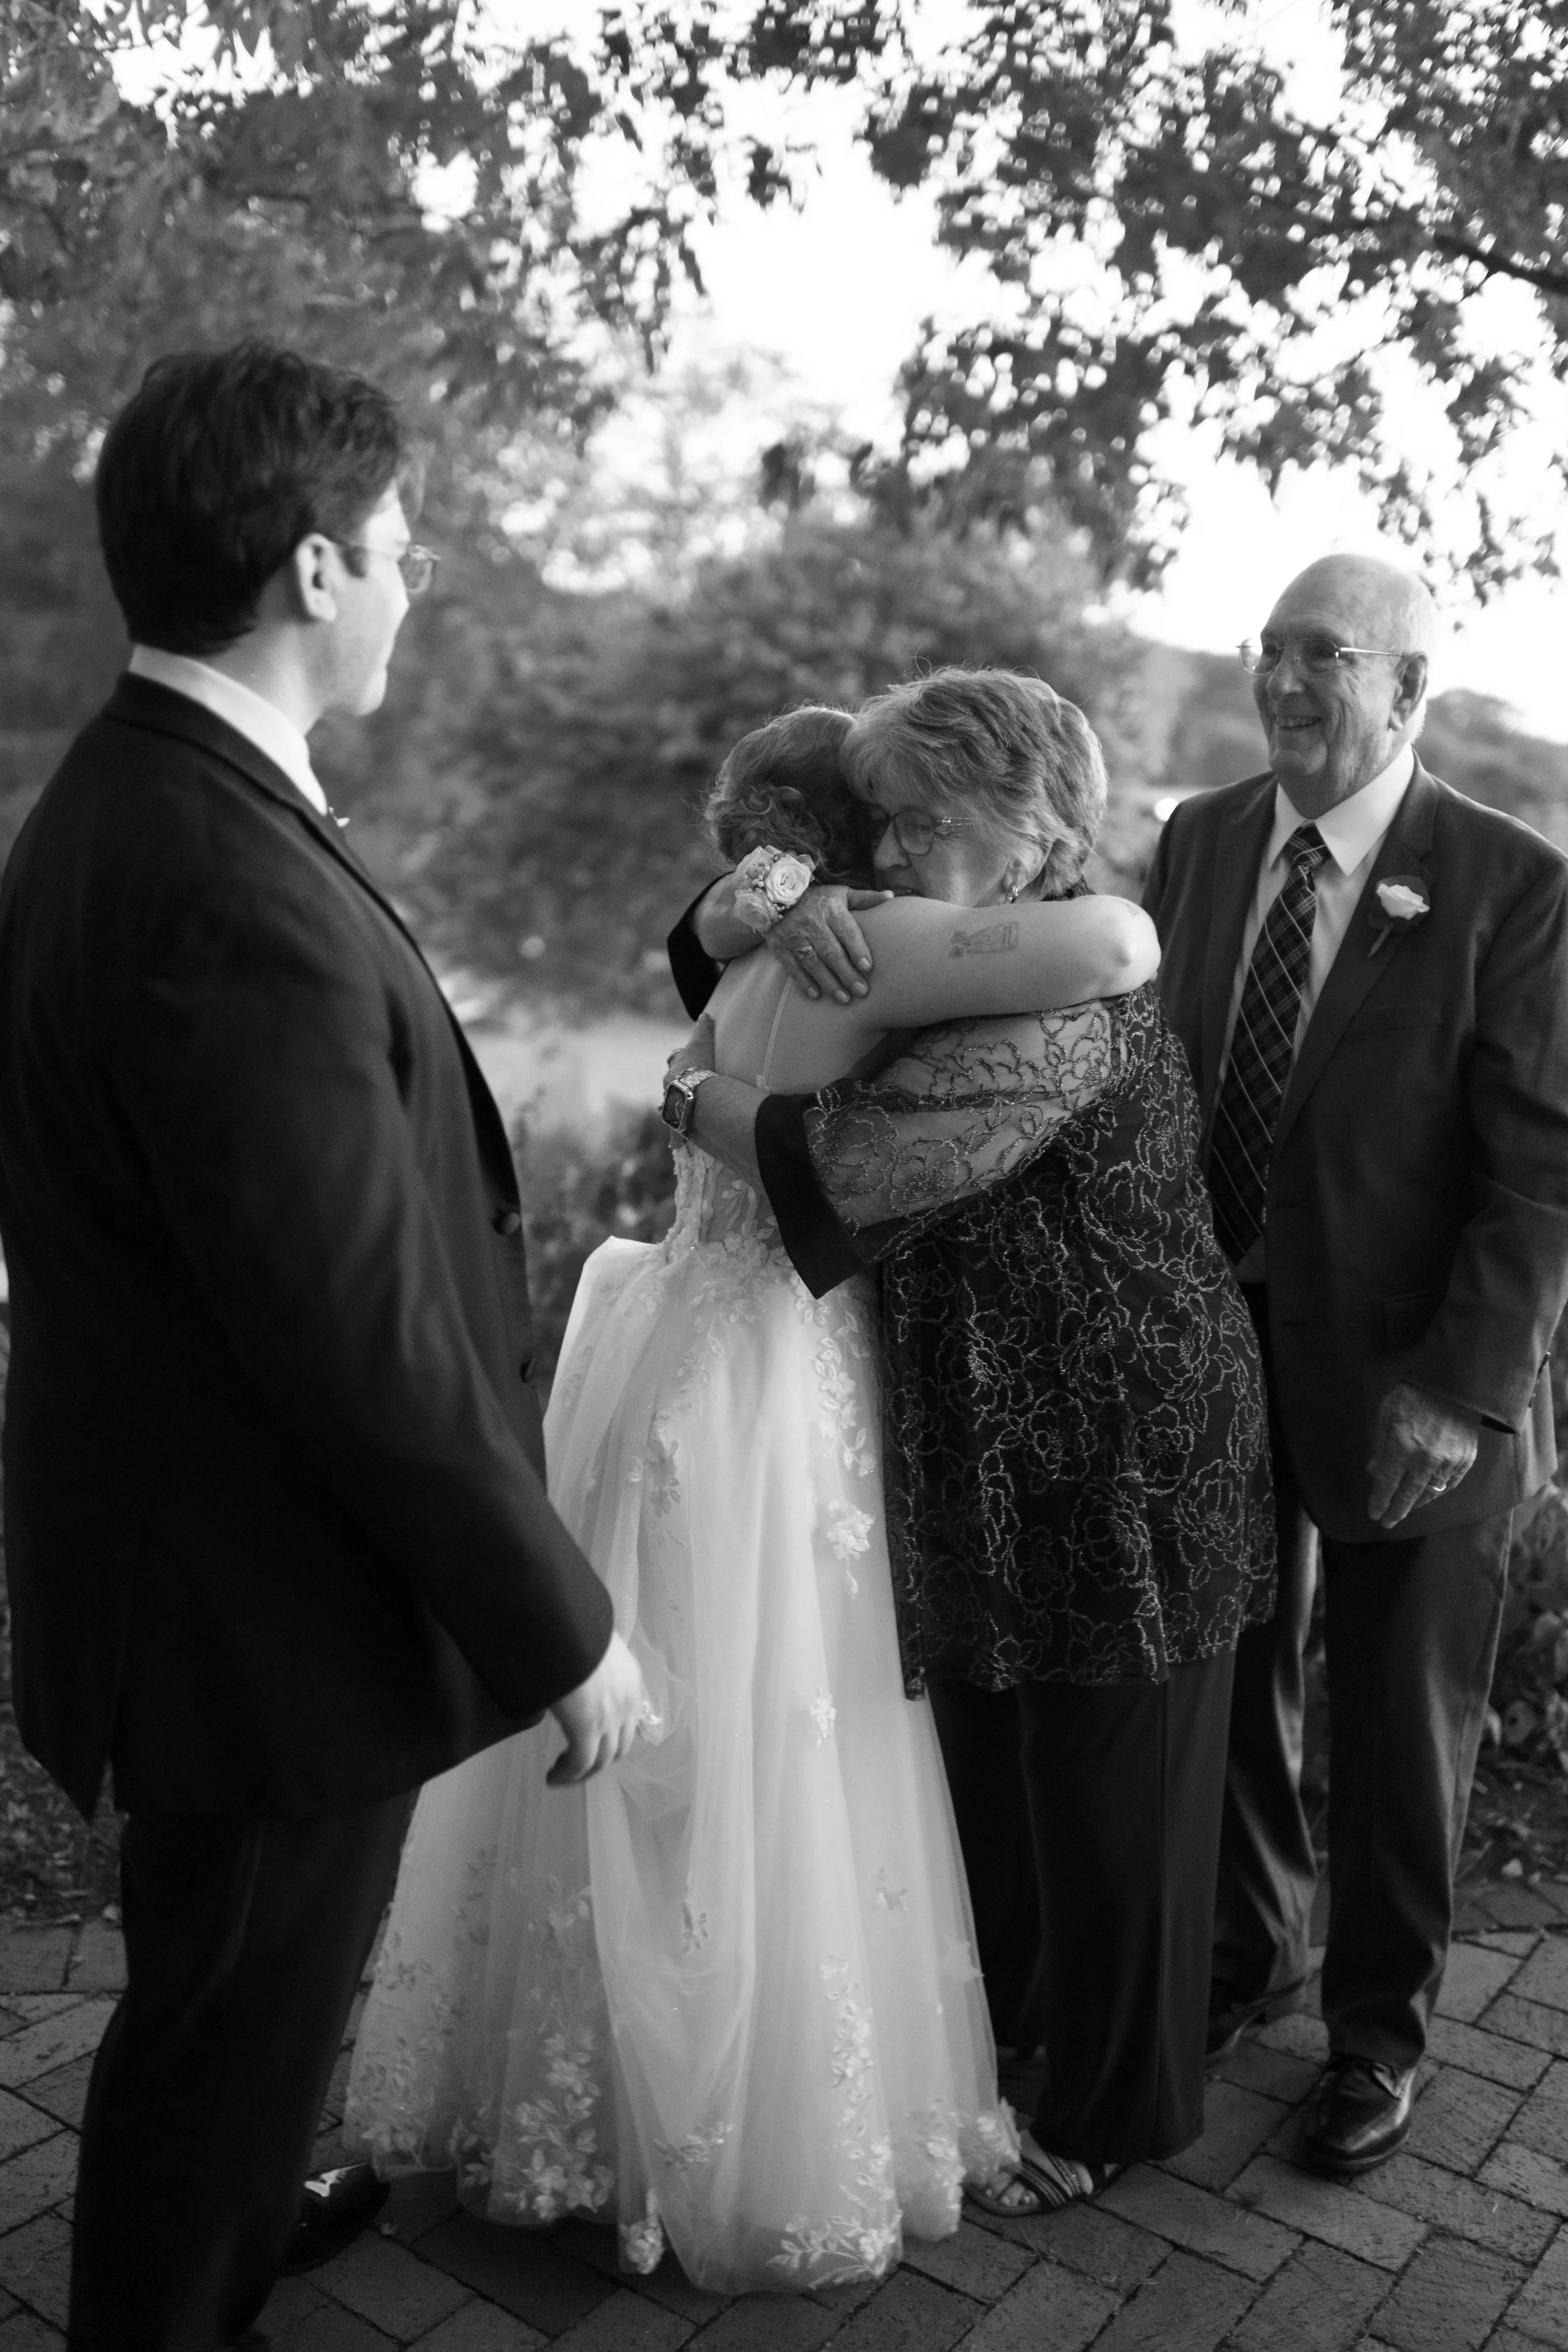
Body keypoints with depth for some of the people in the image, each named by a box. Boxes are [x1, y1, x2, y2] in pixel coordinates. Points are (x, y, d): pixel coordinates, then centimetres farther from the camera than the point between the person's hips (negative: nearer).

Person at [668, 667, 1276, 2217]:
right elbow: (703, 942, 12)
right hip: (989, 1447, 9)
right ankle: (1007, 2015, 46)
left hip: (1113, 1456, -8)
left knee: (1110, 1797, 11)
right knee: (984, 1763, 22)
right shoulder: (945, 963, 6)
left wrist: (691, 1095, -12)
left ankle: (1115, 2110, 33)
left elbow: (845, 1162, -30)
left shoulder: (1063, 1003, -23)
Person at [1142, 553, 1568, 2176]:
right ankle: (1244, 1950, 45)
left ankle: (1377, 2025, 38)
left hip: (1406, 1384, -4)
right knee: (1222, 1685, 18)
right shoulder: (1199, 840, 2)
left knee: (1398, 1722, 14)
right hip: (1211, 1350, 4)